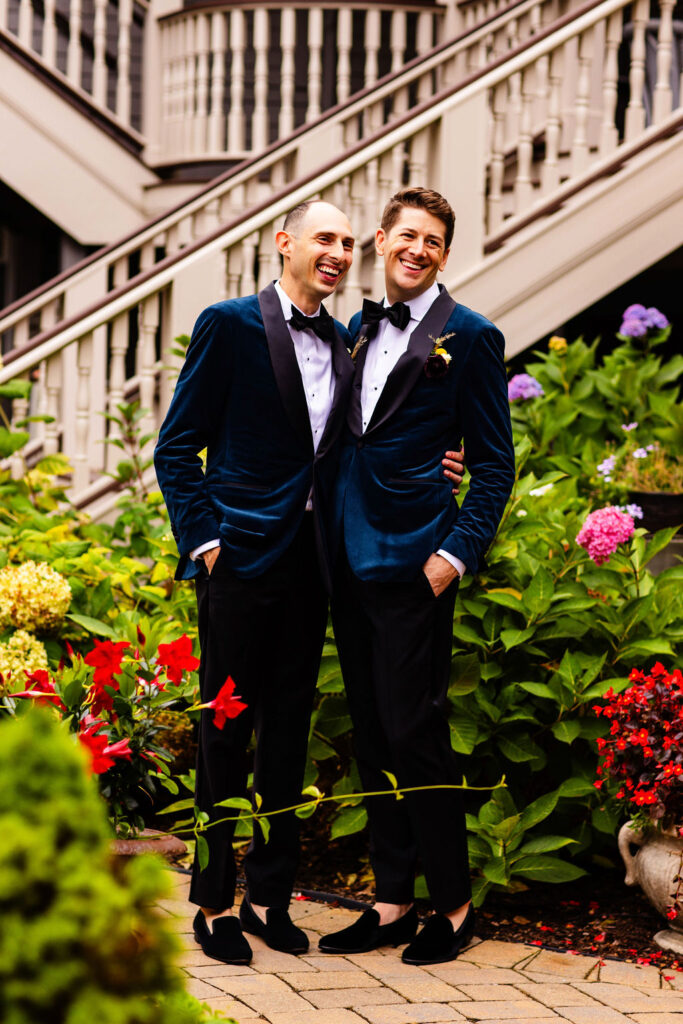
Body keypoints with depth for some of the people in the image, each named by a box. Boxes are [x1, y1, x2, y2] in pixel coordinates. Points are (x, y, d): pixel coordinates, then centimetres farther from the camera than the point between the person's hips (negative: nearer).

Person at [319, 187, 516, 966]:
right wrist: (329, 533, 11)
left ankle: (453, 906, 6)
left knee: (413, 733, -6)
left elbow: (494, 464, -4)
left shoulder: (469, 338, -3)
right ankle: (392, 902, 17)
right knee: (371, 737, 9)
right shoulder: (358, 330, 14)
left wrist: (458, 553, -12)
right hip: (351, 561, 6)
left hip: (414, 566, -6)